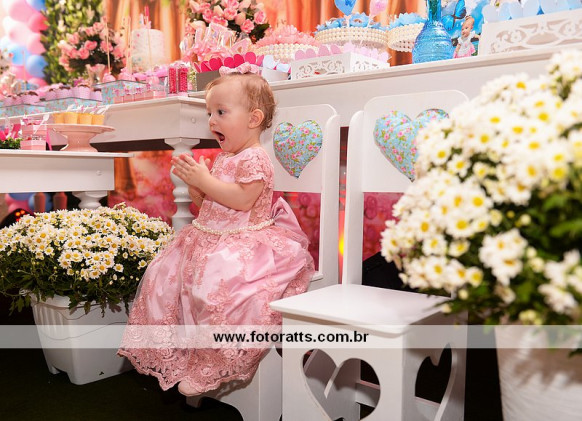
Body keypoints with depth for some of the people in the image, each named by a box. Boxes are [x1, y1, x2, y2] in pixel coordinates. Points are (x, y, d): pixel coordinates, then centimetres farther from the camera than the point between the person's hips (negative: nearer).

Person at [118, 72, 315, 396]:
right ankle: (168, 349, 21)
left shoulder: (255, 159, -12)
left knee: (217, 286, -30)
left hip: (243, 244, -10)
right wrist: (194, 183, 2)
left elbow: (242, 200, -24)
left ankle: (208, 368, -12)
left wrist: (205, 180, -19)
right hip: (209, 237, 10)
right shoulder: (222, 159, 16)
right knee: (165, 276, 6)